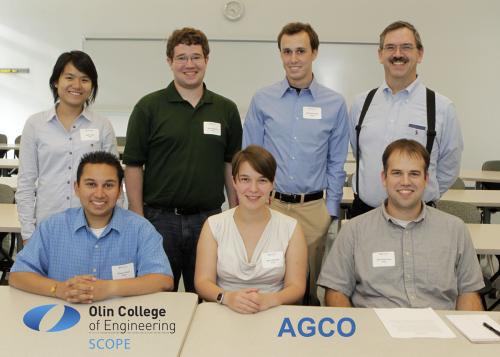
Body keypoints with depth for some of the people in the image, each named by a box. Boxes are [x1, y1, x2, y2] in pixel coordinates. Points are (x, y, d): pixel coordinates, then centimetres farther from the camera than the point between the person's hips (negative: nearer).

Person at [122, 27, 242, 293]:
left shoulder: (226, 109, 7)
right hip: (160, 218, -2)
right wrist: (138, 219, -6)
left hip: (209, 218, 2)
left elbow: (231, 165, 10)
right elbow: (133, 165, -1)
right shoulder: (149, 107, 0)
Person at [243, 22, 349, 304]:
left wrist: (331, 212, 1)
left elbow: (337, 164, 5)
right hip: (269, 205, 0)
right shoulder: (262, 100, 1)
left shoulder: (335, 104, 1)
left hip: (314, 208, 0)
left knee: (311, 287, 12)